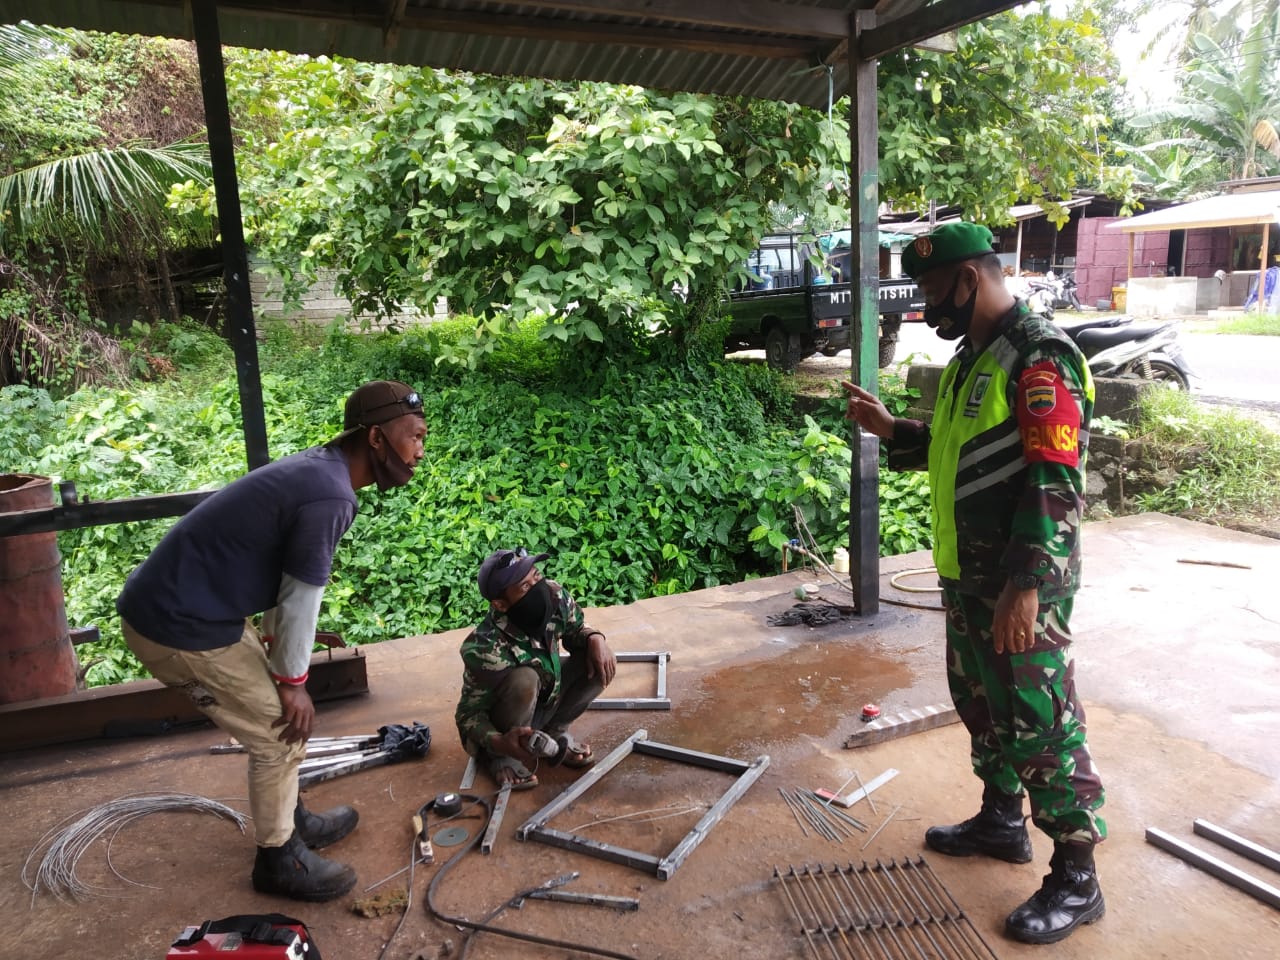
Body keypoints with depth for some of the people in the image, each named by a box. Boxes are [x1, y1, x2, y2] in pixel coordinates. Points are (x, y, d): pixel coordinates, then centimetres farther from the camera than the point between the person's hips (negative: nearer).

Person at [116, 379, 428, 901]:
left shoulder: (318, 467, 6)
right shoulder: (330, 497, -25)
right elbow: (302, 599, -16)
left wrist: (273, 638, 28)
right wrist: (293, 680, -2)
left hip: (178, 603, 10)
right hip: (180, 628, -10)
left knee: (278, 717, 21)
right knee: (280, 733, 3)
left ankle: (289, 820, 40)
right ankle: (278, 859, 23)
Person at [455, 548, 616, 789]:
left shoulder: (554, 597, -21)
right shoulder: (487, 648, -36)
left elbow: (575, 630, 1)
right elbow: (468, 713, -25)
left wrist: (595, 638, -22)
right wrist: (499, 743, -44)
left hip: (547, 702, 6)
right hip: (506, 721, -6)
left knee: (600, 663, -12)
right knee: (524, 680, -36)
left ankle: (554, 732, 7)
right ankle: (503, 755, -8)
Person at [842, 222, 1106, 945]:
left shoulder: (1039, 355, -17)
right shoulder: (972, 355, 13)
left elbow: (1056, 482, -23)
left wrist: (1025, 585, -26)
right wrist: (889, 429, 9)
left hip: (1022, 584, -9)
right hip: (968, 574, 9)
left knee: (1041, 722, 1)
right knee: (982, 704, 21)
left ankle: (1077, 881, 17)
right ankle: (1002, 820, 40)